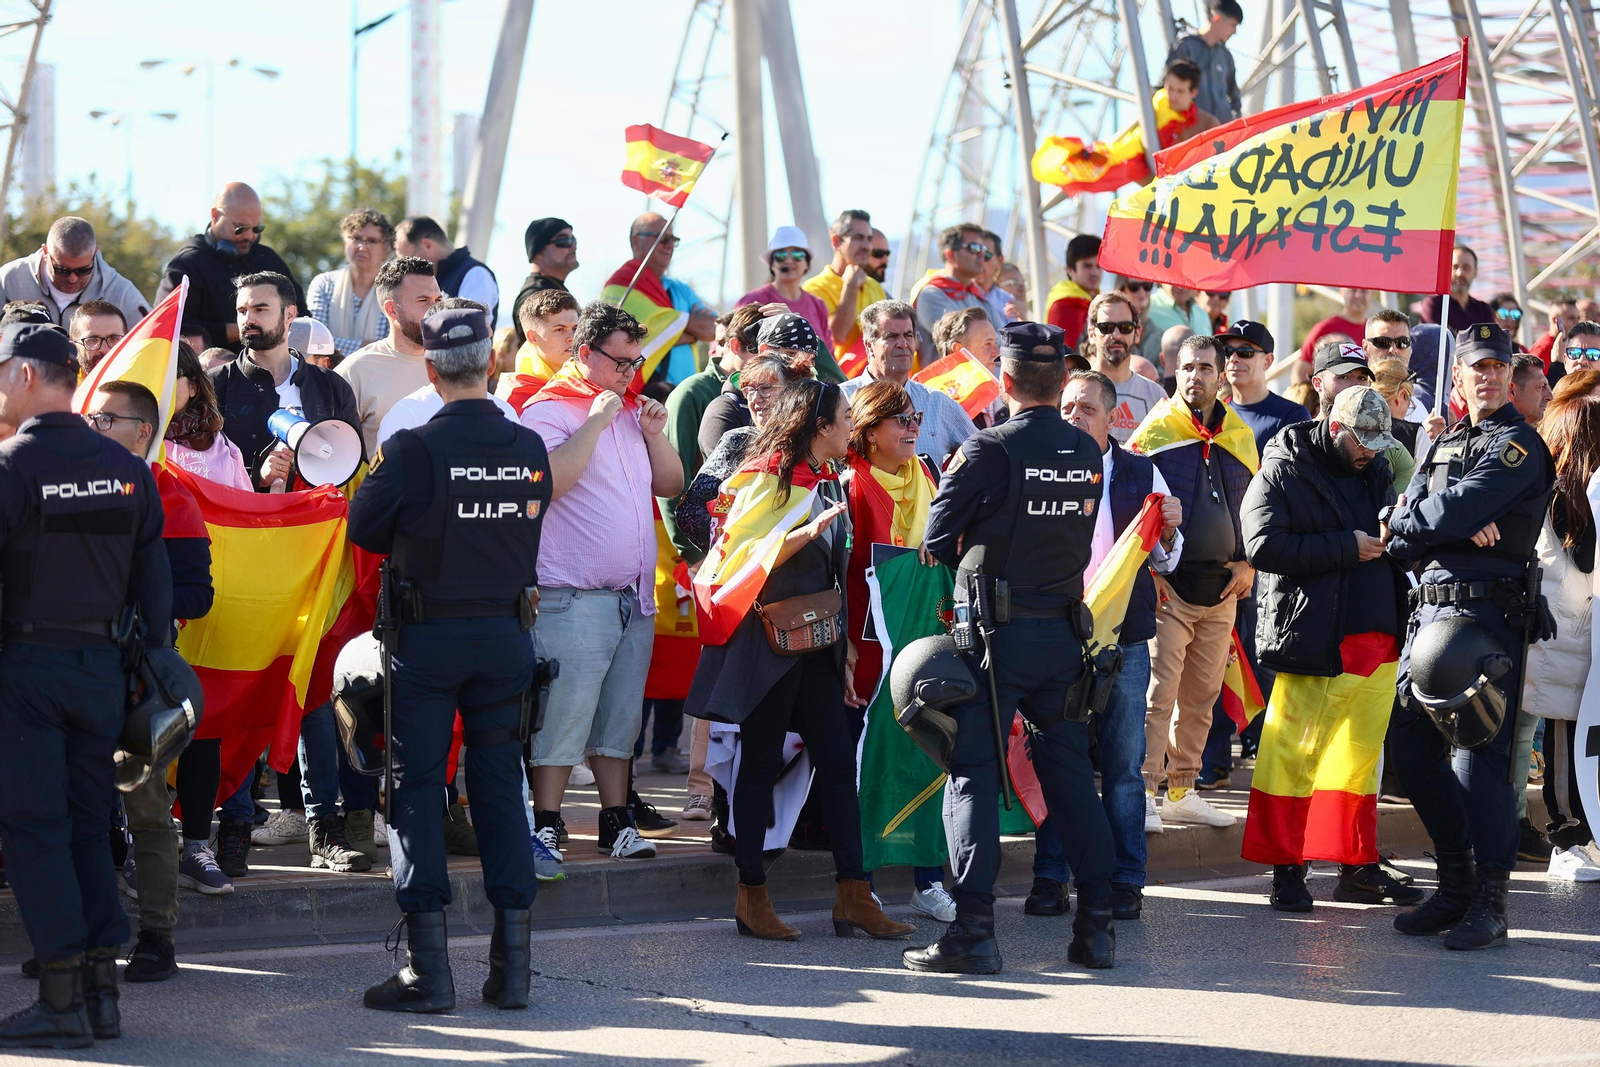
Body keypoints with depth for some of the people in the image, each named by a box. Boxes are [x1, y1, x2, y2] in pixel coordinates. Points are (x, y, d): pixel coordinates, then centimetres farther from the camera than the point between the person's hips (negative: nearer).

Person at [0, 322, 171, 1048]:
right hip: (101, 663, 5)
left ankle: (62, 999, -4)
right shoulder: (127, 469, 6)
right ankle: (102, 988, 11)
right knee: (89, 824, 12)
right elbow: (154, 578, 9)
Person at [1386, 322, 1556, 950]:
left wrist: (1403, 519, 0)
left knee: (1478, 757, -9)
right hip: (1432, 608, 8)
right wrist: (1458, 529, -13)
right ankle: (1456, 883, 20)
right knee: (1413, 750, 9)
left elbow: (1455, 511, -19)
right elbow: (1402, 543, 6)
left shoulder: (1517, 444, -5)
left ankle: (1490, 903, -2)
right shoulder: (1445, 445, 19)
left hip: (1488, 611, -8)